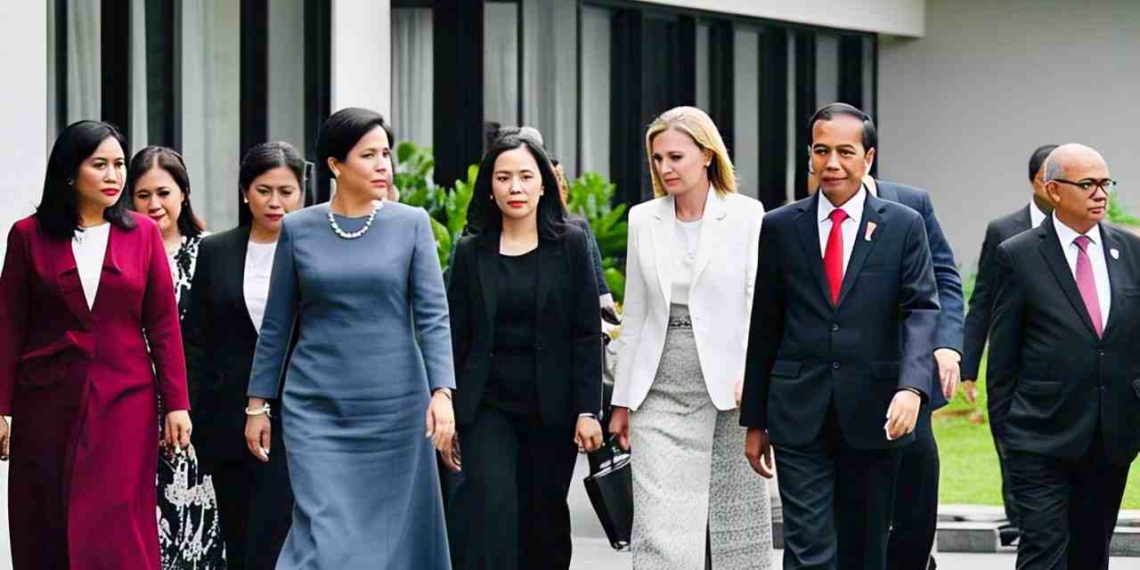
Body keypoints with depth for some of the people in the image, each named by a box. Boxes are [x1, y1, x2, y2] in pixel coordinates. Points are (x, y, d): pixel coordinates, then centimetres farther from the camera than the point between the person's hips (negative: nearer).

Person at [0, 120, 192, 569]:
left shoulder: (143, 234, 4)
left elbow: (164, 325, 4)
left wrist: (176, 403, -1)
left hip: (124, 398, 0)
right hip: (48, 399, 0)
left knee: (116, 531, -6)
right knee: (47, 531, 4)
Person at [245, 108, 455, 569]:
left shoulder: (411, 224, 2)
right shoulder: (298, 229, 3)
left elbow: (433, 316, -4)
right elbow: (277, 324, 8)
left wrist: (442, 392, -17)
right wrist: (258, 404, 6)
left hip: (395, 406, 1)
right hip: (317, 408, -1)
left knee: (393, 533, 7)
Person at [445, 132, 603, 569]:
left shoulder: (570, 245, 2)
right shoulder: (471, 252, 5)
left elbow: (587, 334, 0)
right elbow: (455, 339, 7)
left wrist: (588, 410, -6)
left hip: (551, 406, 0)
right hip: (488, 404, 0)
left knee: (544, 519, 7)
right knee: (490, 505, -17)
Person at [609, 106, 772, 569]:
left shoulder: (746, 215, -1)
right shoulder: (644, 220, 9)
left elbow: (759, 301, -7)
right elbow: (634, 316, 14)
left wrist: (750, 373, -22)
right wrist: (622, 400, 13)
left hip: (728, 391, -2)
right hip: (662, 393, 2)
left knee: (735, 526, 6)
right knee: (660, 529, -7)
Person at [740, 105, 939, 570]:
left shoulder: (903, 226, 3)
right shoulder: (780, 228, 6)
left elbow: (921, 310, -6)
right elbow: (763, 329, 9)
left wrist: (912, 387, -24)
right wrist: (754, 420, 9)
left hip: (873, 417, 0)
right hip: (799, 418, 0)